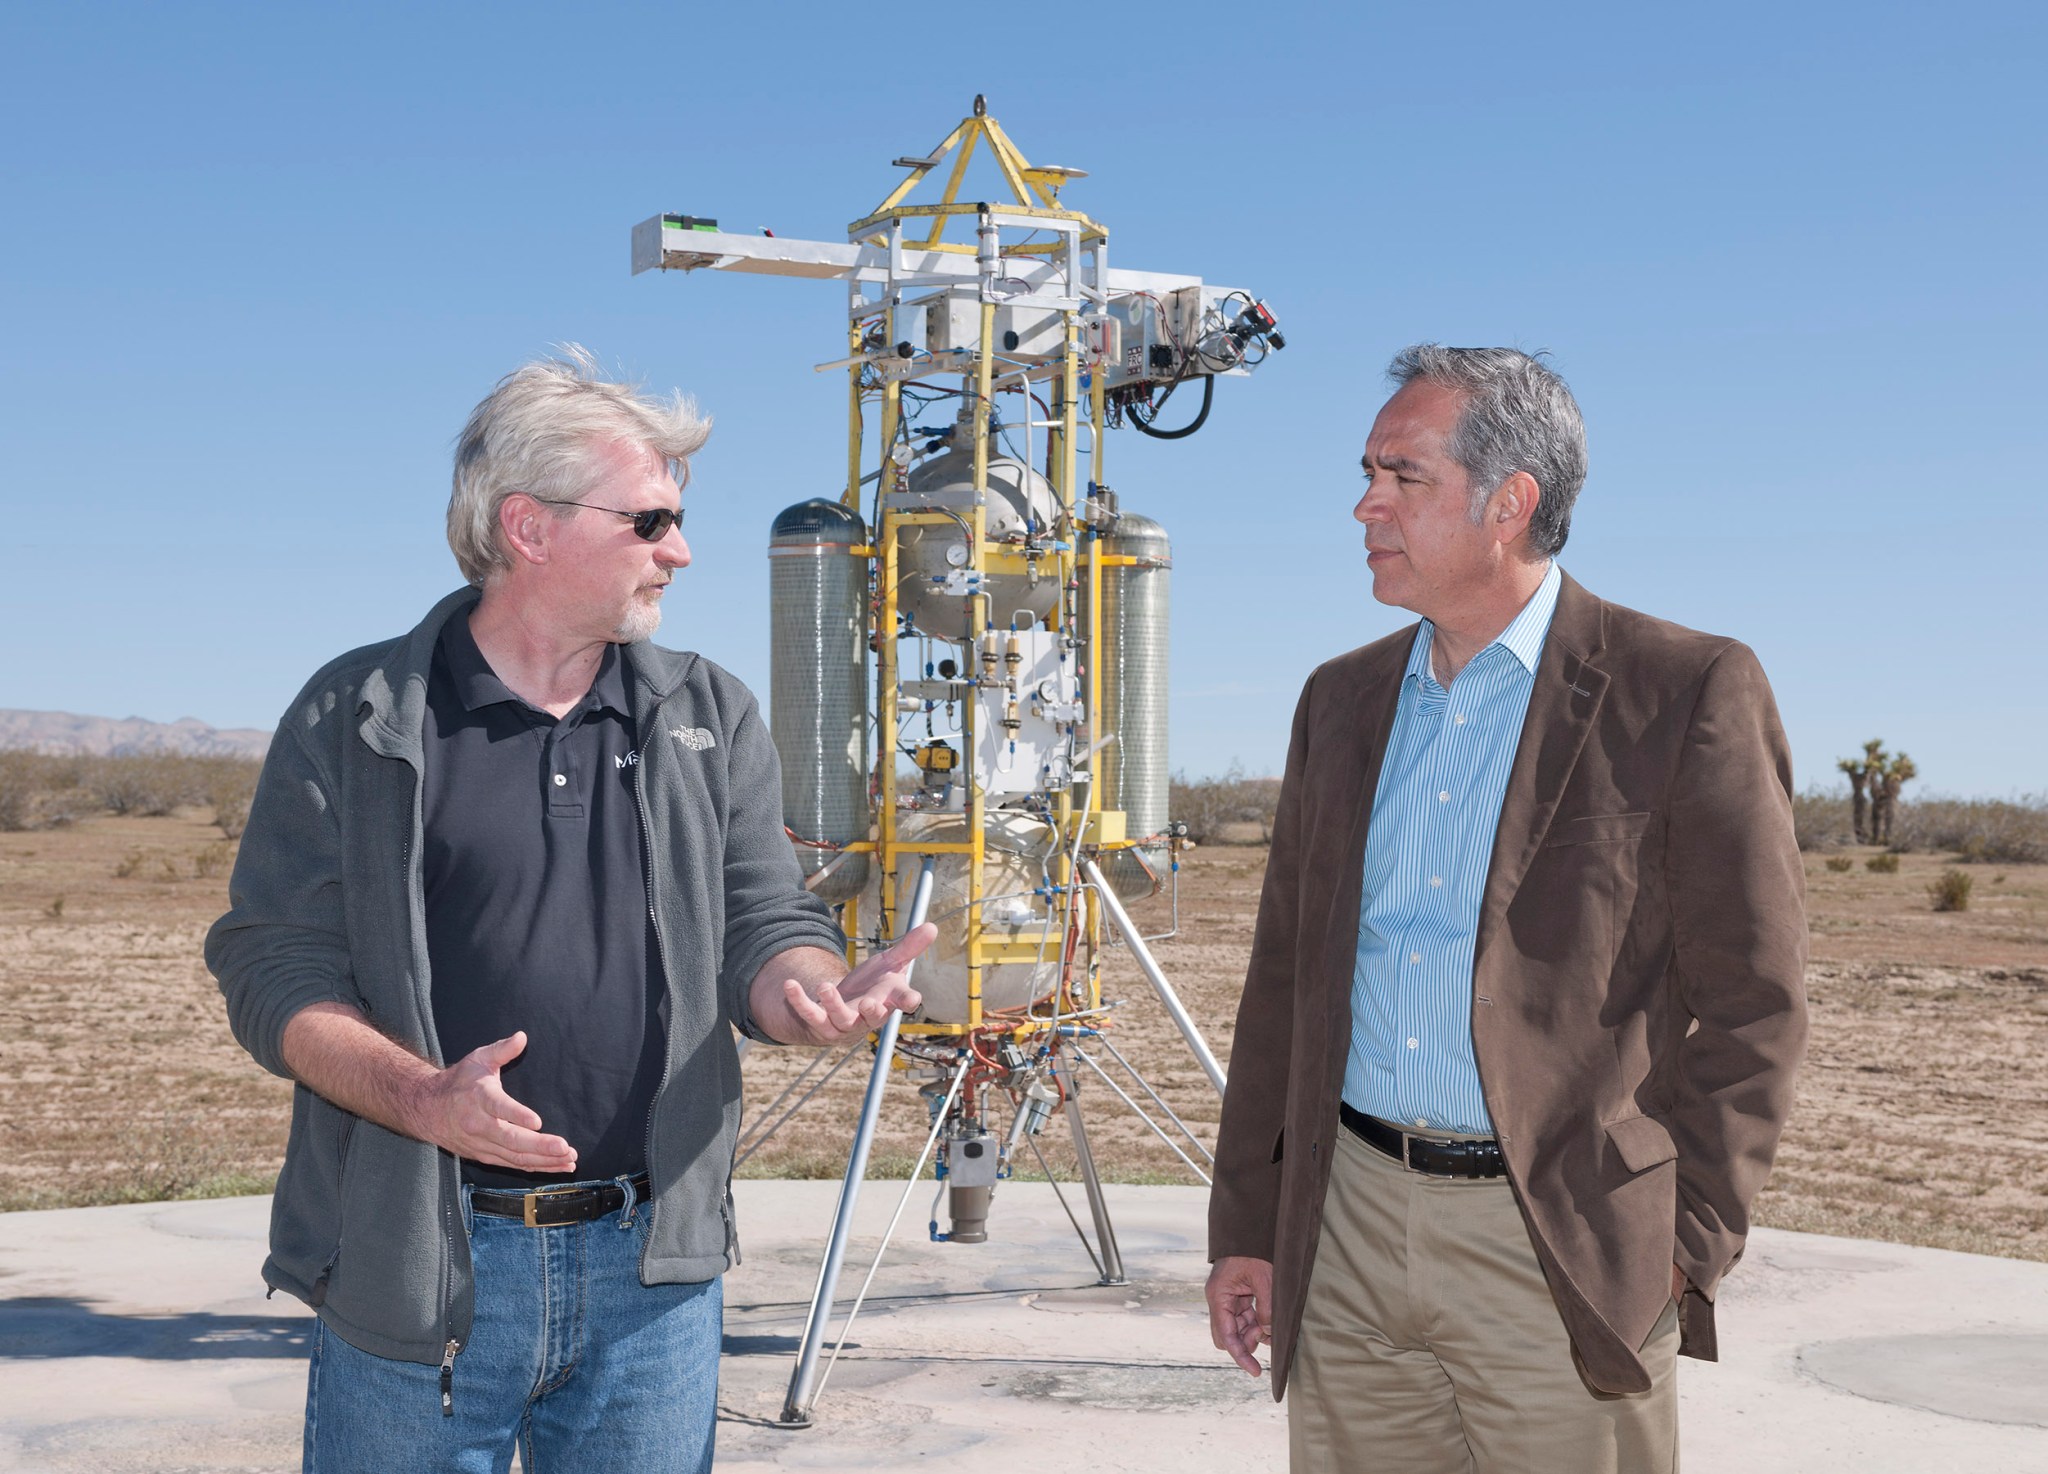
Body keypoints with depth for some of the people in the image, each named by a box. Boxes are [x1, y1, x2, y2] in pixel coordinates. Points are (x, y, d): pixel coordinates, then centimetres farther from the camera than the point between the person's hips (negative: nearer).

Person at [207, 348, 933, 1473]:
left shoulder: (711, 720, 10)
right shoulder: (354, 719, 0)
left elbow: (765, 932, 6)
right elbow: (272, 970, -4)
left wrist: (823, 991, -18)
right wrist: (422, 1095, -20)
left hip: (652, 1268, 3)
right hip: (420, 1271, -3)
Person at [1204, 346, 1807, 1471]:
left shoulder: (1687, 693, -6)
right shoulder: (1343, 699, 11)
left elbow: (1752, 1002, -6)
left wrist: (1685, 1245, -8)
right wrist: (1247, 1225, 12)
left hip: (1561, 1261, -5)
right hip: (1348, 1245, 5)